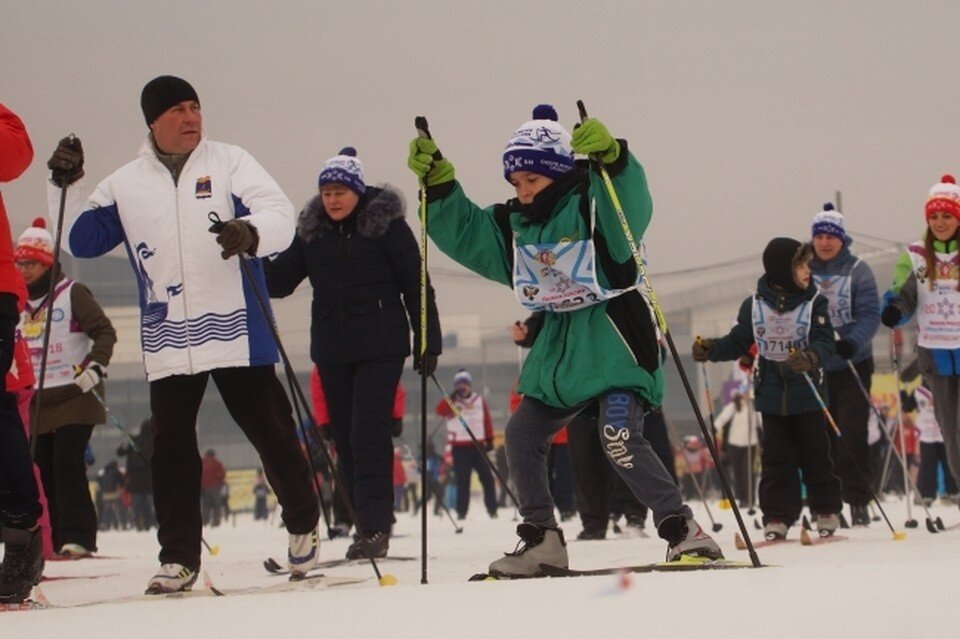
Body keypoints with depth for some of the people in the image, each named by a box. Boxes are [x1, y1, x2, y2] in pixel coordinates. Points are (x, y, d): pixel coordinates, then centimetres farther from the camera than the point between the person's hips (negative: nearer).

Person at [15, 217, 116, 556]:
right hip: (41, 401, 7)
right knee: (45, 467, 2)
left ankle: (78, 537, -17)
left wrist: (96, 366, -22)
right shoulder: (20, 305, 17)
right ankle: (59, 540, 6)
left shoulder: (72, 293, -3)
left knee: (67, 463, -17)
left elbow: (105, 332, -9)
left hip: (76, 397, -7)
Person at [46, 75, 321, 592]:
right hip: (167, 341, 3)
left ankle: (303, 525, 22)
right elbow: (83, 240, 15)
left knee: (269, 430, 3)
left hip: (238, 335, -2)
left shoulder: (229, 163, 1)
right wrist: (67, 188, 1)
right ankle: (178, 556, 7)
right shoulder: (125, 184, 10)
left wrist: (251, 232, -32)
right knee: (171, 447, 1)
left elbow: (281, 215, -10)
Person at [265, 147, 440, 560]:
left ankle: (375, 527, -14)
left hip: (381, 350, -5)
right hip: (331, 351, 5)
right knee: (345, 439, 6)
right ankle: (368, 524, 14)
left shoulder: (386, 225, -4)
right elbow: (280, 281, 9)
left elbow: (416, 286, -3)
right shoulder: (311, 231, 9)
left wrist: (428, 343, -7)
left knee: (369, 435, -13)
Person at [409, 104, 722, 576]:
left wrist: (611, 158, -51)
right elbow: (462, 232, 16)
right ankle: (542, 540, 15)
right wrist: (437, 183, 2)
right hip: (558, 349, 8)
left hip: (614, 339, -8)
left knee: (620, 439, -23)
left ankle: (683, 531, -18)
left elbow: (634, 207, -33)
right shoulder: (512, 226, 10)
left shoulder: (594, 206, -13)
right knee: (522, 434, 6)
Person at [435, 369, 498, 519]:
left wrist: (489, 440, 7)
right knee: (462, 481, -1)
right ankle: (461, 512, 4)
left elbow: (487, 421, 11)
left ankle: (492, 509, 6)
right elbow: (440, 410, -19)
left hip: (478, 445, 2)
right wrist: (453, 397, -28)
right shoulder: (451, 403, 1)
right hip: (459, 447, -2)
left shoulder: (479, 401, 8)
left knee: (487, 478, 0)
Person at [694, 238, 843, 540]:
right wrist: (711, 350, -9)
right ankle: (777, 517, 7)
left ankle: (827, 512, 19)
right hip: (771, 395, 1)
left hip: (807, 394, -1)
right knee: (776, 459, 3)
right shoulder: (754, 305, -1)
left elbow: (825, 342, -15)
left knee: (815, 455, 5)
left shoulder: (815, 303, -6)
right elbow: (738, 342, 7)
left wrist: (810, 357, -36)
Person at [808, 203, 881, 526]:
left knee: (852, 433, -7)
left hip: (852, 364, -2)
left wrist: (852, 342, -26)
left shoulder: (858, 270, -1)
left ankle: (858, 499, 0)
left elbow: (870, 315, -9)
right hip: (813, 367, 2)